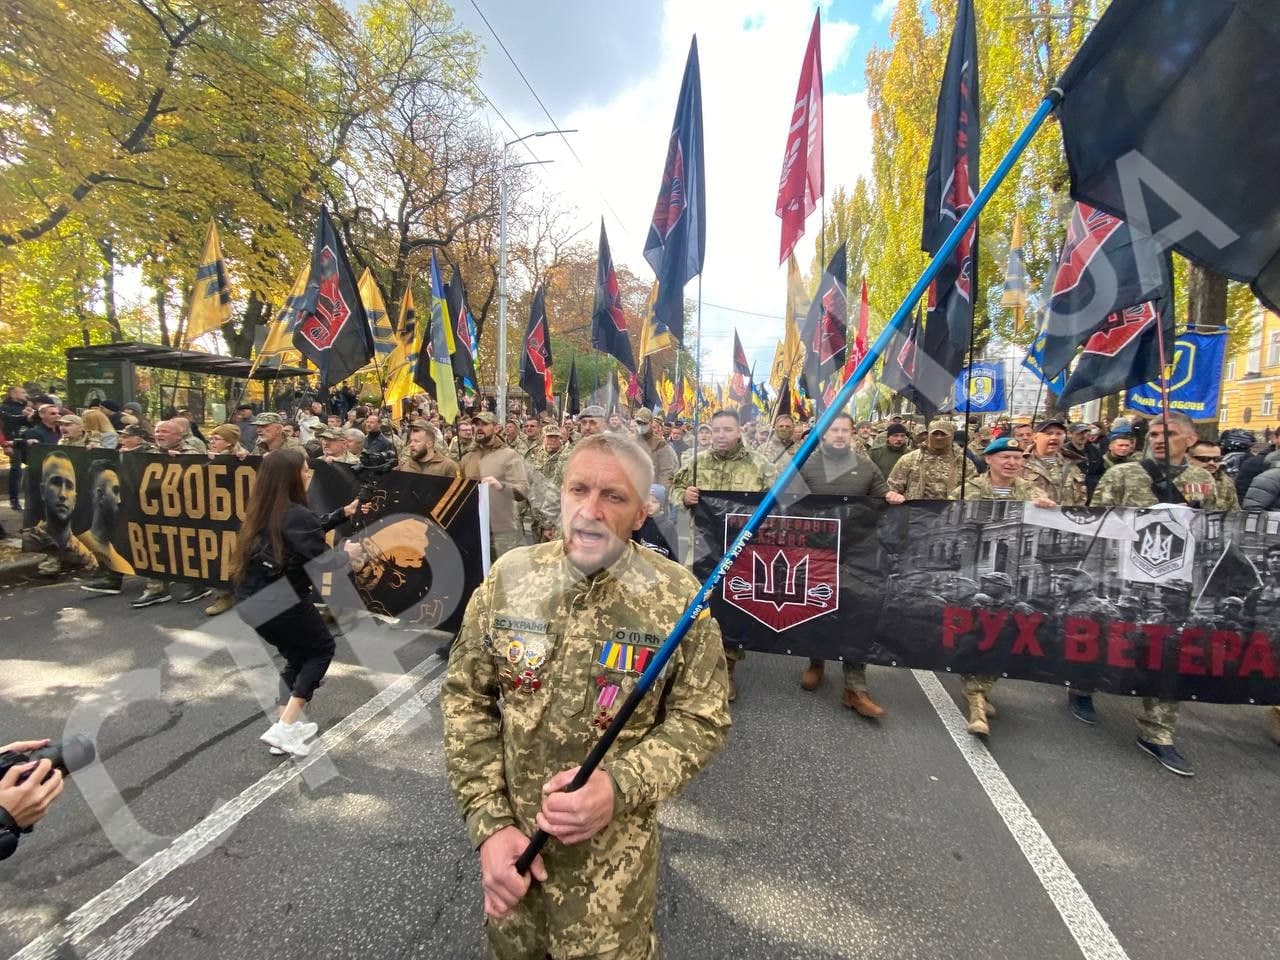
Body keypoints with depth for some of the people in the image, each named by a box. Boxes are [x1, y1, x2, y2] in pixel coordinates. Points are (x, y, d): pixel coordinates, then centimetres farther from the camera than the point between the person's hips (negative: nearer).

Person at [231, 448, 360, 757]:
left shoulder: (264, 511, 8)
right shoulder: (295, 513, -18)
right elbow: (321, 560, -18)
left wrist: (343, 513, 25)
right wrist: (346, 553, 1)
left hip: (251, 601, 8)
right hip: (281, 602, -8)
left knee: (296, 656, 24)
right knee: (322, 649, 15)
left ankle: (287, 726, 26)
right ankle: (284, 728, 9)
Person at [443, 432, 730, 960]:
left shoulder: (676, 596, -16)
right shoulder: (509, 577, -11)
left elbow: (702, 719, -9)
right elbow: (466, 699, -4)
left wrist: (620, 786, -23)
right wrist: (489, 823, -10)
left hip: (613, 848, -2)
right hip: (510, 829, 3)